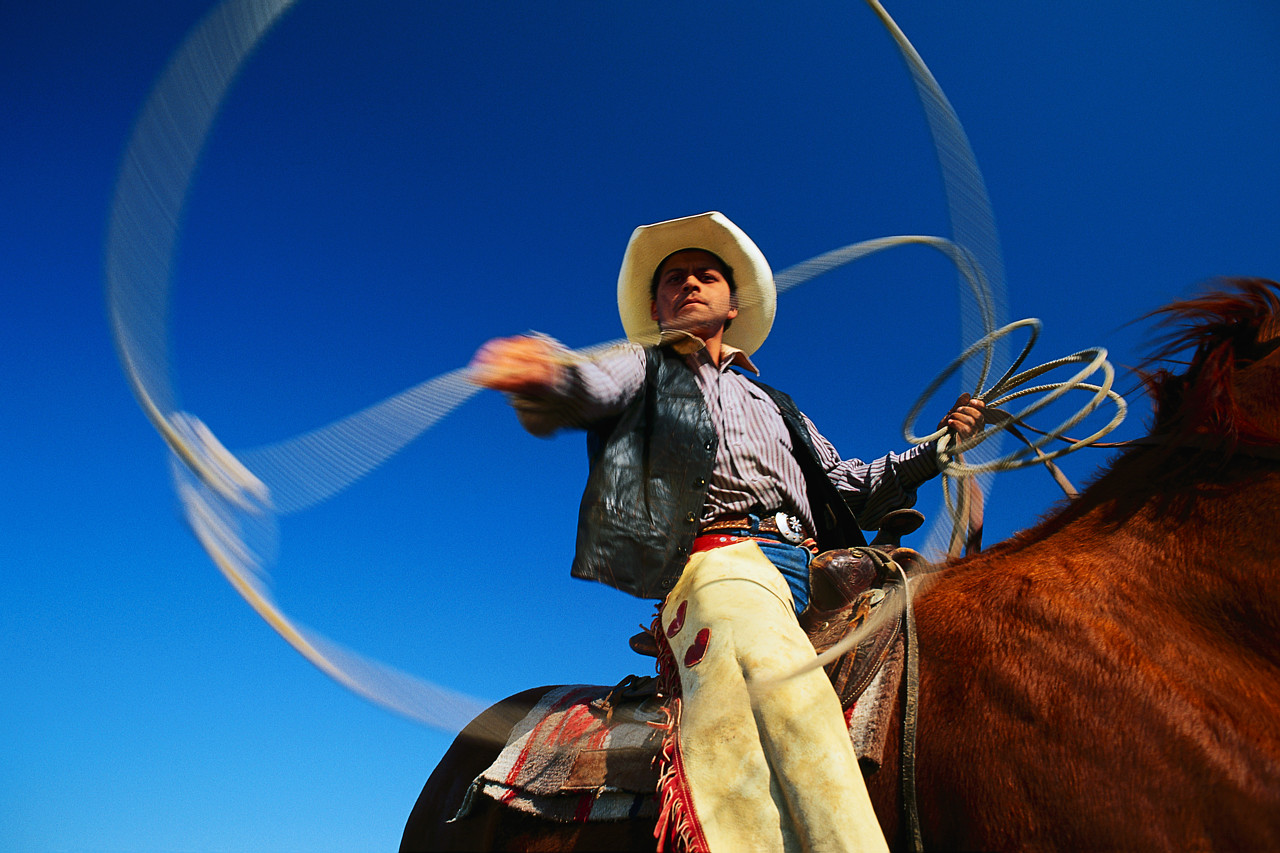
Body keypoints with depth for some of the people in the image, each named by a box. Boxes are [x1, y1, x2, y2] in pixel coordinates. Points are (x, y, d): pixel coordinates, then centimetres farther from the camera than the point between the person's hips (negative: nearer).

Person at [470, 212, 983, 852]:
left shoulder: (774, 405, 36)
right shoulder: (646, 367, 23)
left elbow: (851, 493, 32)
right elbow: (593, 386, -3)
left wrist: (936, 448, 19)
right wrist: (544, 374, -28)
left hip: (812, 572, 6)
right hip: (720, 555, -6)